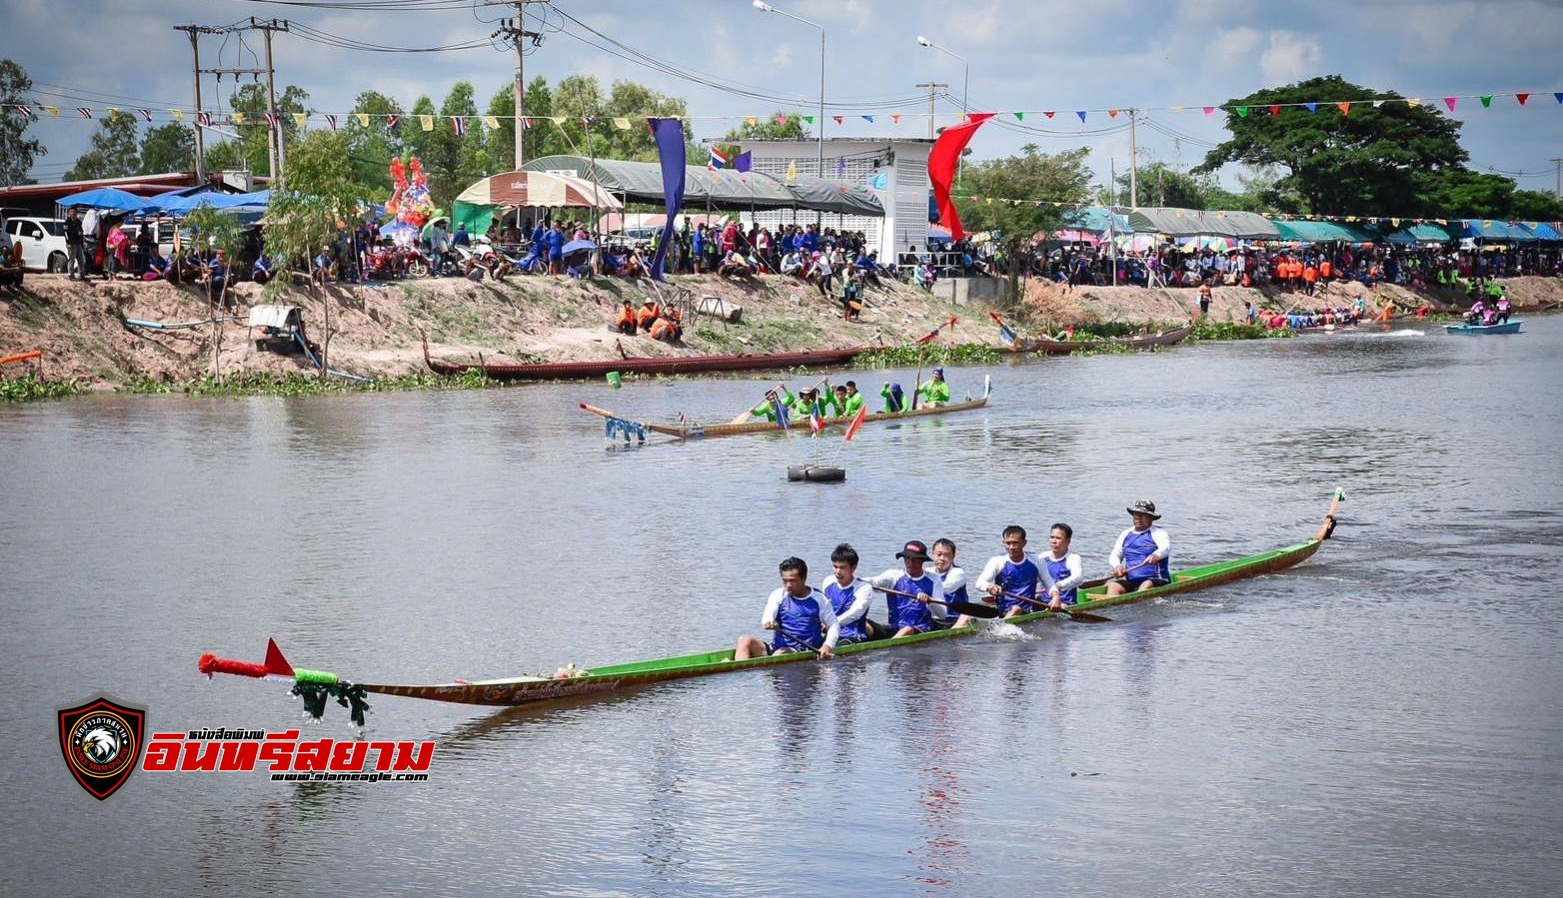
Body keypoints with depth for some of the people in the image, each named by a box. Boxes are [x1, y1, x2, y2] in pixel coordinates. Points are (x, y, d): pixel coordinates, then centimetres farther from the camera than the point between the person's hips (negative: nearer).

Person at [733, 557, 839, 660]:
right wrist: (768, 622, -35)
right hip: (775, 648, 3)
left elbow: (834, 624, 9)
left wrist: (828, 645, -11)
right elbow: (767, 616, -8)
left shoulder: (819, 599, 5)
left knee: (781, 654, -37)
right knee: (744, 641, -22)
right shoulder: (778, 594, 8)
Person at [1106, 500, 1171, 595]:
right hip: (1131, 581, 4)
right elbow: (1114, 556, 16)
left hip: (1156, 580, -4)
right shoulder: (1126, 535, 19)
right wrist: (1117, 566, -10)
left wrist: (1156, 555, -44)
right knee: (1113, 586, -24)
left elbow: (1166, 547, -19)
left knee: (1147, 585, -36)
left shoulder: (1157, 533, 1)